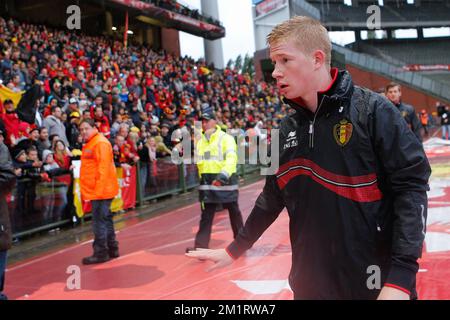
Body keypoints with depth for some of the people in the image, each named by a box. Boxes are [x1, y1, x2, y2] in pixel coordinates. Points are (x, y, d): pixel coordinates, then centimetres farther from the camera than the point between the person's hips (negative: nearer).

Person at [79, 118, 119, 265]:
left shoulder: (100, 143, -12)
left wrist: (99, 190, -24)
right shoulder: (89, 144, 19)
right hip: (96, 191, 10)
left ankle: (101, 253, -2)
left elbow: (103, 168, -20)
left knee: (99, 221, -7)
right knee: (105, 219, 15)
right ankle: (112, 249, 24)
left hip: (101, 191, -10)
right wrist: (85, 190, 20)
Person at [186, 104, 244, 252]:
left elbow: (231, 158, -21)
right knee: (206, 216, 1)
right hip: (207, 183, 5)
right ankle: (201, 246, -3)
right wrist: (202, 179, 19)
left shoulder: (226, 138, -8)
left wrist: (223, 175, -35)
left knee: (234, 212, 10)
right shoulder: (200, 141, 13)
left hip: (225, 181, -5)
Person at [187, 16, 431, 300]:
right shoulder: (287, 130, 6)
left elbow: (411, 186, -14)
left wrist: (401, 278, -20)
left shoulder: (372, 111, -11)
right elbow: (273, 197, 16)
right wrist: (235, 250, 20)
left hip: (375, 284, -5)